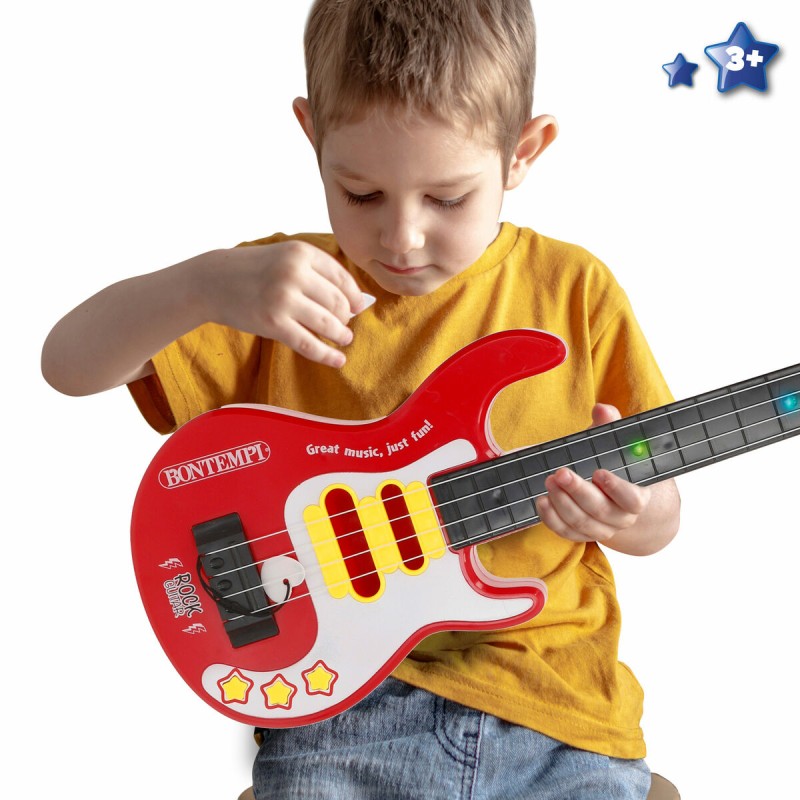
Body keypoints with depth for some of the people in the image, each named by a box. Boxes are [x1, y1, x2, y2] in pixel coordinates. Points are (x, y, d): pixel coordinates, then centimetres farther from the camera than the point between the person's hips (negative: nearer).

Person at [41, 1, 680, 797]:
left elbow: (658, 519, 7)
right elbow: (69, 364, -7)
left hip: (554, 701, 1)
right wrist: (206, 284, -25)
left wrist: (630, 512, -18)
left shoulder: (573, 291, 1)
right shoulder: (289, 285, 0)